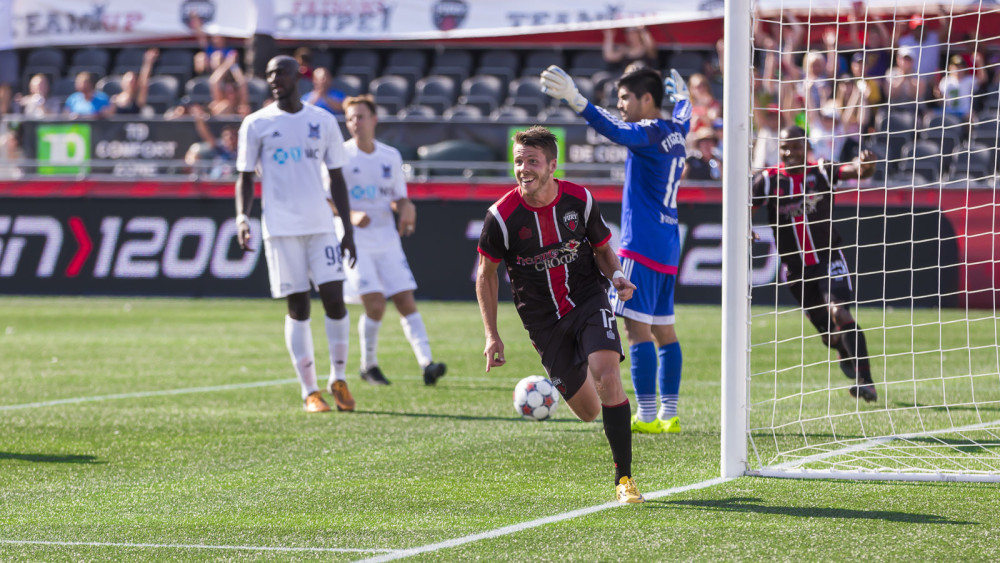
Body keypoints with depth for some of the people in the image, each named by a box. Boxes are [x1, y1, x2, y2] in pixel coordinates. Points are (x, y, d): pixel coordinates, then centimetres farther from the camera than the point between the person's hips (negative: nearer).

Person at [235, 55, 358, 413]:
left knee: (334, 299, -8)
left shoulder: (323, 122, 9)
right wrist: (242, 216, -11)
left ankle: (338, 379, 10)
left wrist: (349, 229, 7)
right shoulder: (256, 124, 5)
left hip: (321, 225, 1)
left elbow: (336, 178, 12)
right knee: (297, 307, -2)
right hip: (280, 229, -1)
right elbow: (245, 177, 6)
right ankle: (309, 391, 4)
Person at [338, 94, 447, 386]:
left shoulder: (391, 156, 9)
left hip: (387, 240, 4)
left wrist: (406, 208, -7)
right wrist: (350, 214, -21)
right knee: (375, 303, -14)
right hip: (355, 241, -4)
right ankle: (368, 365, 5)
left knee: (406, 299, -5)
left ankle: (426, 362, -11)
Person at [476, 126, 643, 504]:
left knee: (607, 377, -25)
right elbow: (486, 273, 2)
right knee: (588, 412, 1)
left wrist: (616, 276, -13)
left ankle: (624, 477, -17)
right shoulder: (502, 216, -11)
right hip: (543, 321, 0)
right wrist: (492, 335, -1)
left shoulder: (580, 200, -6)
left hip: (588, 301, 0)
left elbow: (602, 248, 10)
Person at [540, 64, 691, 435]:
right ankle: (669, 414, 13)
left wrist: (577, 102, -47)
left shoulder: (651, 133, -13)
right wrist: (680, 93, 60)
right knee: (663, 329, 12)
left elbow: (616, 131, -34)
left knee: (637, 327, -11)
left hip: (642, 245, -10)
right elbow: (684, 112, 38)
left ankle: (646, 416, -14)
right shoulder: (675, 130, 13)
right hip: (668, 248, 10)